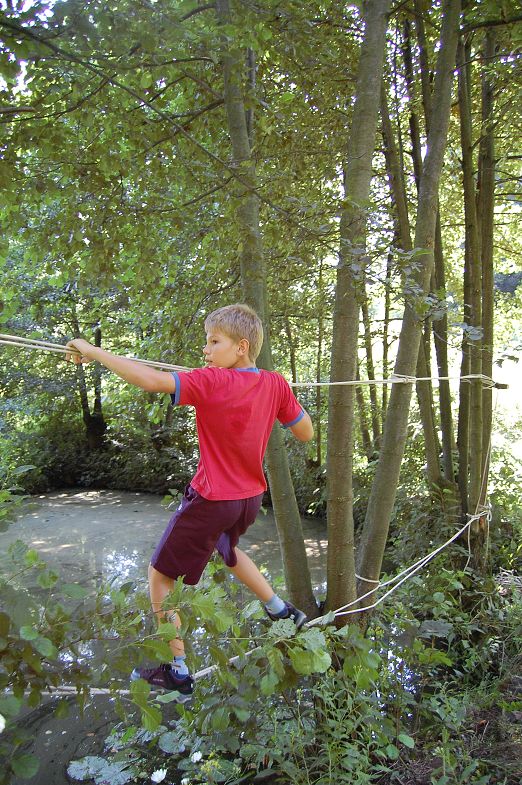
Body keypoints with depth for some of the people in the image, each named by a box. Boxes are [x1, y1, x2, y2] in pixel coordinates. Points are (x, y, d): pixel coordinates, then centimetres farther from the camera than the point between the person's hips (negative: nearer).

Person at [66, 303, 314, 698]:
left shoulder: (211, 381, -21)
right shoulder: (276, 384, -5)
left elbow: (151, 380, -31)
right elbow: (306, 432, 3)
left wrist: (94, 351, -22)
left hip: (211, 501, -7)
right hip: (251, 498, 7)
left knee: (160, 577, 10)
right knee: (225, 548, 38)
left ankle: (177, 670, 17)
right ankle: (281, 610, 41)